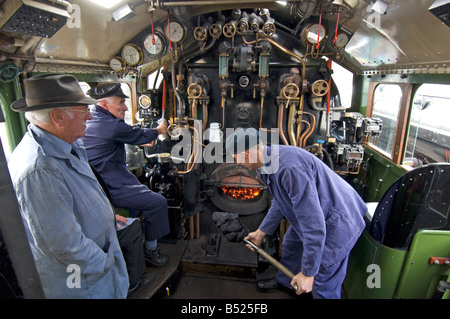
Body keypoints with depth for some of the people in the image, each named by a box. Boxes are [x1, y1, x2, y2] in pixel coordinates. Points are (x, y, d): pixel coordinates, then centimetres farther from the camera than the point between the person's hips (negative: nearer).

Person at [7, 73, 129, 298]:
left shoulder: (65, 147, -1)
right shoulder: (40, 168, -33)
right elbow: (65, 245, -30)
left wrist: (106, 215, 15)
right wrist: (105, 264, -17)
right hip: (78, 283, -8)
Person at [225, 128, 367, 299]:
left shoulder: (290, 167, -38)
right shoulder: (268, 163, -5)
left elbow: (313, 224, -34)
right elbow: (279, 203, 11)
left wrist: (307, 273, -23)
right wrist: (261, 232, 18)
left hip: (336, 224, -9)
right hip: (313, 216, 10)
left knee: (323, 287, 3)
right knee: (291, 246, 27)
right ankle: (284, 282, 54)